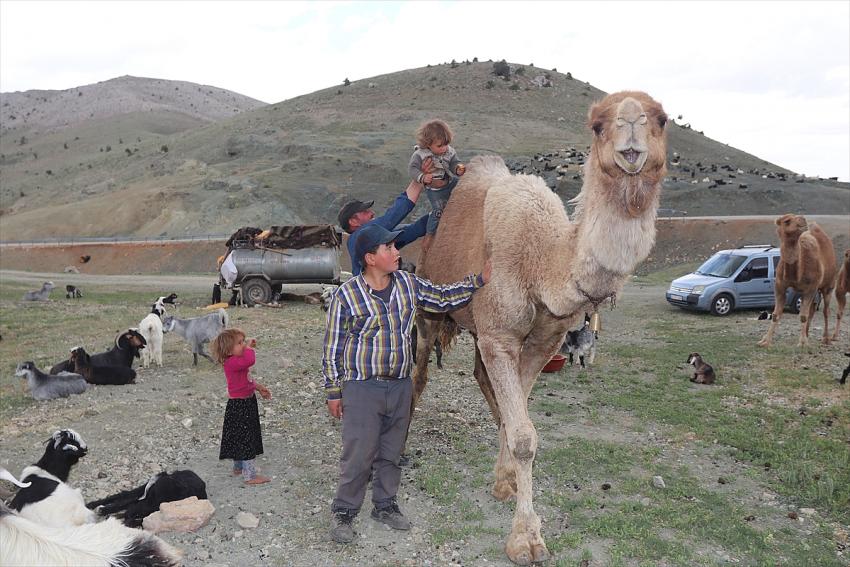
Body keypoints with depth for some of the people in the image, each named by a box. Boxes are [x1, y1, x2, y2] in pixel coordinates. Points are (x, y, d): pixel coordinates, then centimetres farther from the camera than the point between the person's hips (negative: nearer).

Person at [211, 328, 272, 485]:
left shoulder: (238, 361, 8)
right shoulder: (232, 362, -25)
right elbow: (250, 360, -44)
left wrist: (259, 388, 18)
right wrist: (249, 347, -27)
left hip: (247, 402, 10)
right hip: (239, 406, -10)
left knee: (241, 438, 22)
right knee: (245, 438, -3)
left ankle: (238, 467, 38)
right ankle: (250, 475, 5)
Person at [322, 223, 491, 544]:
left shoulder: (408, 284, 4)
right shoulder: (346, 295, -10)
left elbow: (443, 298, 16)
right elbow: (332, 347, -5)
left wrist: (479, 280, 8)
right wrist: (333, 392, -3)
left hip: (400, 386, 5)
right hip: (363, 388, -5)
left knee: (391, 453, 16)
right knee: (358, 455, -1)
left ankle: (385, 505, 34)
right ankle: (343, 513, 18)